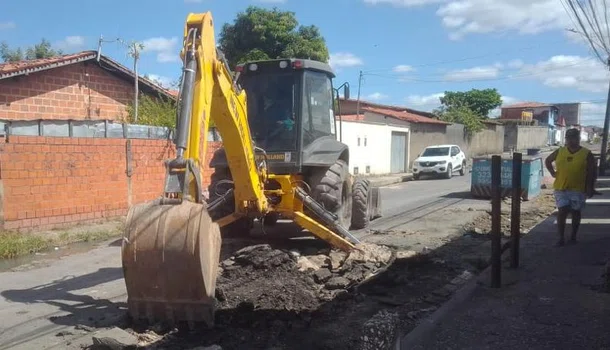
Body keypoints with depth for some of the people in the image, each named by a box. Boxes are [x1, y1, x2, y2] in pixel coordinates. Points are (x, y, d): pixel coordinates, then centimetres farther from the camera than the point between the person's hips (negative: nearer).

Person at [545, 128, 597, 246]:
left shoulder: (587, 154, -4)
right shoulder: (559, 152, 3)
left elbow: (591, 173, -3)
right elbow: (547, 161, 18)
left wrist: (590, 189, -8)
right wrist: (553, 173, 6)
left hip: (578, 189, -1)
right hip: (560, 188, 1)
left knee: (576, 212, 10)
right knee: (562, 212, -1)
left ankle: (573, 236, 25)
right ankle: (561, 238, 4)